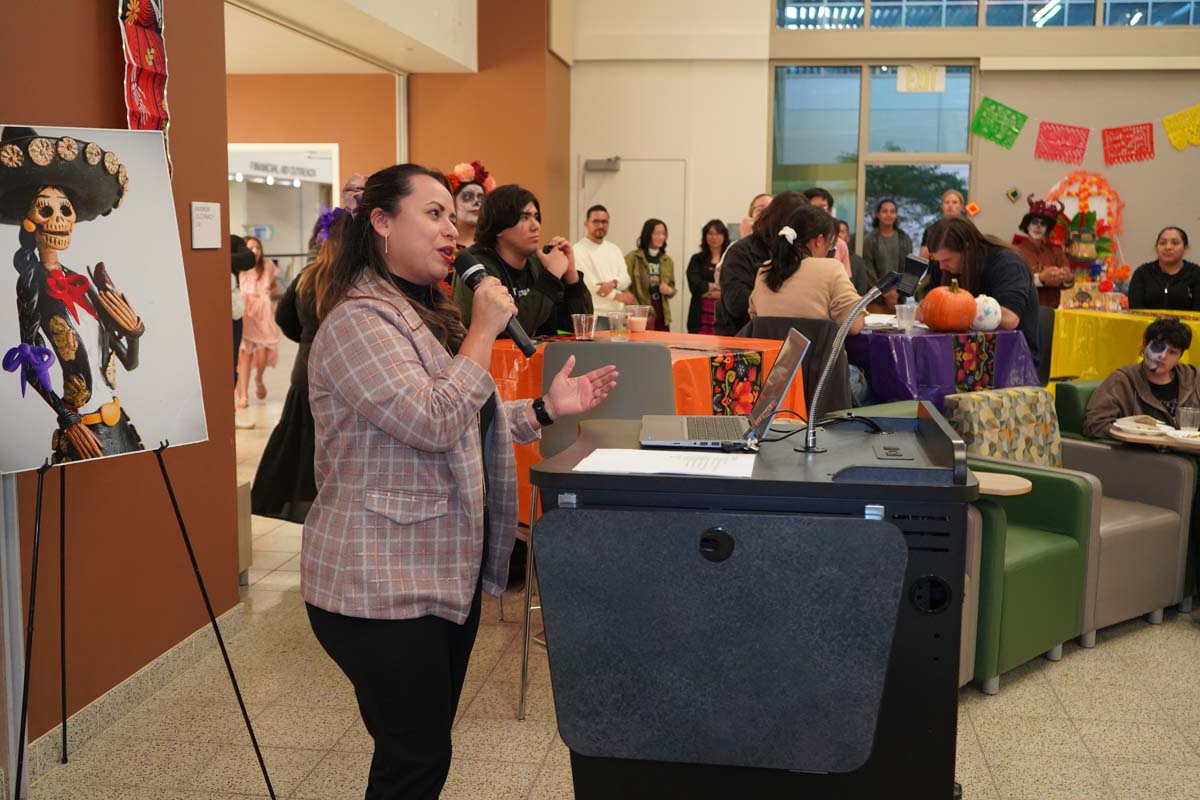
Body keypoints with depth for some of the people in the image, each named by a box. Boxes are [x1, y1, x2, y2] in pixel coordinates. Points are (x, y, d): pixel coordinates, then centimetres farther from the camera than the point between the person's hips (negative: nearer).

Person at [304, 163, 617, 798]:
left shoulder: (428, 314, 14)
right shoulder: (358, 321, -17)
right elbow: (433, 423, -26)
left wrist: (546, 410, 6)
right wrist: (484, 330, -18)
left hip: (447, 573, 10)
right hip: (383, 587, -9)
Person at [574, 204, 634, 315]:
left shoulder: (614, 249, 17)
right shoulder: (578, 250, -4)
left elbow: (625, 278, 9)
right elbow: (584, 283, -13)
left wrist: (613, 283, -16)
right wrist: (616, 295, -12)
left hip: (618, 313, 7)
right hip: (594, 315, -7)